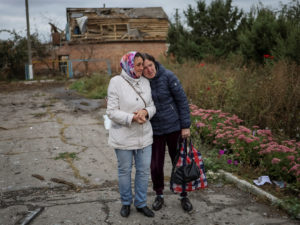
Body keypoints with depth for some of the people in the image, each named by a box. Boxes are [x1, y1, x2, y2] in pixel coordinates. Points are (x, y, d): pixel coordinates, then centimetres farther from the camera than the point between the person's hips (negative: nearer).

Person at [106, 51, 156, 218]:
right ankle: (126, 203, 33)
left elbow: (152, 106, 6)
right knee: (124, 171, 12)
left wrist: (146, 112, -17)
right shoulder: (116, 82, -12)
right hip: (124, 137, -4)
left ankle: (141, 204, 29)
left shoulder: (145, 82, 2)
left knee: (144, 171, 11)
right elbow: (112, 112, -13)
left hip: (144, 136, 4)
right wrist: (132, 118, -24)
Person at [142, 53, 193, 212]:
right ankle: (159, 195, 31)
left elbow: (182, 101, -10)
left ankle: (183, 196, 28)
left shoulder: (167, 76, -14)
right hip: (154, 130, 2)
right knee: (156, 165, 7)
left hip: (174, 127, -2)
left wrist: (185, 126, -10)